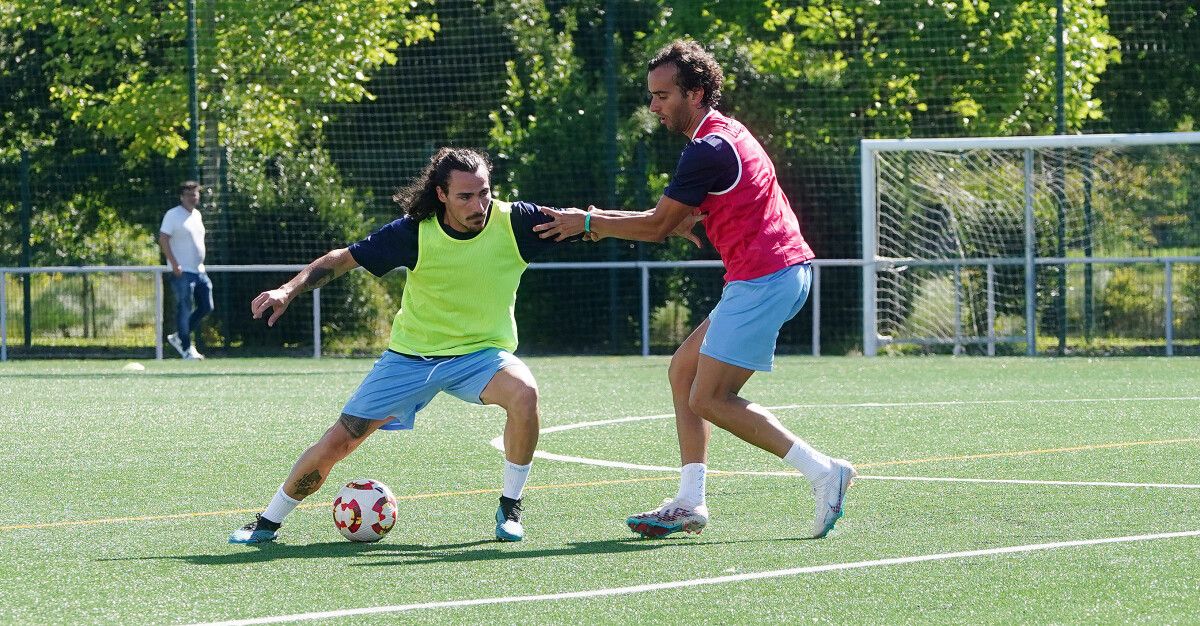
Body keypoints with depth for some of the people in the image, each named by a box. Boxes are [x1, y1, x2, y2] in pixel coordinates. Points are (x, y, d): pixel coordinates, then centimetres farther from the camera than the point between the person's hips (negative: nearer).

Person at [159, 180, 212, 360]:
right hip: (182, 271, -8)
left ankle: (178, 337, 19)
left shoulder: (197, 215, 15)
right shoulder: (173, 215, -9)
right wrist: (174, 264, -21)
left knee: (206, 307, 6)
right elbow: (163, 239, -15)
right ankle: (186, 349, 3)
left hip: (199, 270, 8)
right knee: (184, 310, -4)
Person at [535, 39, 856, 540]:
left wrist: (589, 223, 3)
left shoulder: (708, 149, -14)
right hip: (781, 273, 11)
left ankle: (823, 472, -11)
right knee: (683, 370, 13)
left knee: (709, 399, -8)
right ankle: (689, 503, 10)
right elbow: (673, 219, 25)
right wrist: (606, 222, 19)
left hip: (763, 279, -11)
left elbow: (658, 227, -8)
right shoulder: (724, 135, 18)